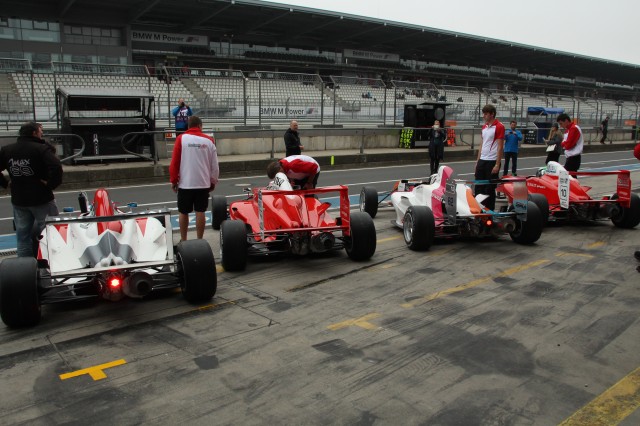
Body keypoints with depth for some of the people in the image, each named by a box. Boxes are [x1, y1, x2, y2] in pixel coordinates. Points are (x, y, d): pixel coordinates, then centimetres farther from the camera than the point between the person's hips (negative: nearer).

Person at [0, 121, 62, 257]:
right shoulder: (41, 149, -13)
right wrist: (50, 184, -15)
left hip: (18, 201, 6)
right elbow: (56, 168, -27)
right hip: (42, 199, -6)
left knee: (23, 237, 13)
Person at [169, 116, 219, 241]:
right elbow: (214, 164, 3)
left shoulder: (181, 138, -4)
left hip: (185, 183, -1)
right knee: (200, 212, 6)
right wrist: (213, 181, 15)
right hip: (203, 183, 1)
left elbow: (174, 161, -6)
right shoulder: (209, 140, 0)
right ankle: (199, 240, 11)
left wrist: (173, 180, 4)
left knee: (183, 212, 11)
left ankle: (183, 240, 18)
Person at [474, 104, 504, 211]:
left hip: (492, 162, -7)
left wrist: (497, 164, -17)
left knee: (490, 189, 1)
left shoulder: (499, 127, -11)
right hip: (482, 161, 7)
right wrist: (478, 161, 14)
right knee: (478, 187, 9)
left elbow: (500, 147, -13)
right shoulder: (484, 127, 12)